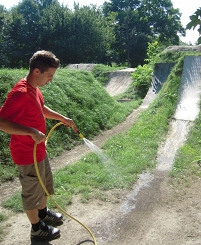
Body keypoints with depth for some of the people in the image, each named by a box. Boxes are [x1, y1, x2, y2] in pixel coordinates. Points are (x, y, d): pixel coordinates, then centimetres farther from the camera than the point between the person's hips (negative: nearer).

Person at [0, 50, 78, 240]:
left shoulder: (34, 88, 3)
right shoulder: (20, 93, -28)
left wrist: (63, 118, 12)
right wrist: (31, 131, -33)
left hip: (39, 149, 10)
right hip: (27, 154, -10)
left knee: (45, 183, 26)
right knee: (32, 191, 11)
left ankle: (43, 212, 50)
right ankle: (37, 228, 32)